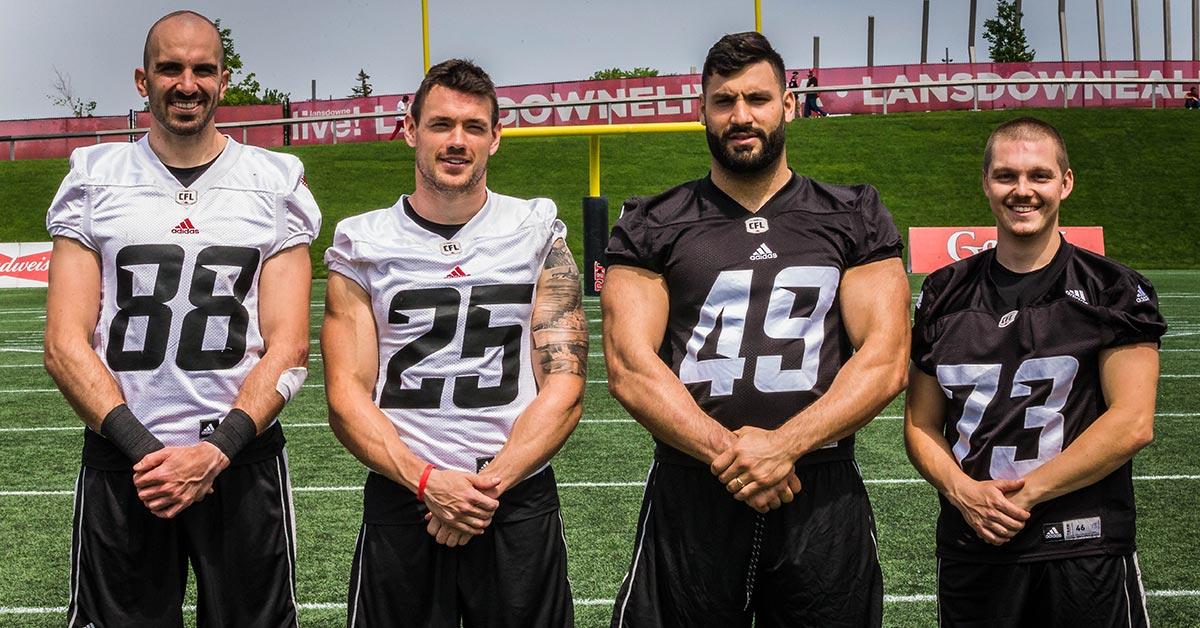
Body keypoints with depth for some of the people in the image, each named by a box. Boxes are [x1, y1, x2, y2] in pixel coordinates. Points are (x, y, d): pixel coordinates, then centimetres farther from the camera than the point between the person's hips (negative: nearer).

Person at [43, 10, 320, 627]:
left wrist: (214, 452, -16)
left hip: (243, 459, 0)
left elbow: (288, 347, -4)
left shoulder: (276, 183, 2)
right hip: (120, 462, 0)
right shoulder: (93, 179, 4)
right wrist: (144, 449, -15)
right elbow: (65, 345, -3)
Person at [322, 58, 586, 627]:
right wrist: (427, 481, -17)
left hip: (520, 504, 0)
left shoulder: (538, 235, 3)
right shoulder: (363, 245, 3)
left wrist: (490, 484, -16)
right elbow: (347, 397, -3)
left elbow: (564, 388, -4)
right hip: (400, 503, 0)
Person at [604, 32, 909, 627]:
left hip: (822, 496, 1)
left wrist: (783, 446, -15)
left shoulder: (855, 218, 7)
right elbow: (630, 368, -4)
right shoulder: (651, 227, 6)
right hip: (690, 495, 0)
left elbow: (885, 361, -2)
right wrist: (726, 454, -16)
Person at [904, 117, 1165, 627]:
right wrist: (964, 492, -10)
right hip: (970, 553, 3)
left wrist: (1025, 493, -14)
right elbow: (921, 424, 9)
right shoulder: (945, 295, 8)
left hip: (1085, 554, -3)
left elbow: (1132, 423, -10)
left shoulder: (1114, 291, -2)